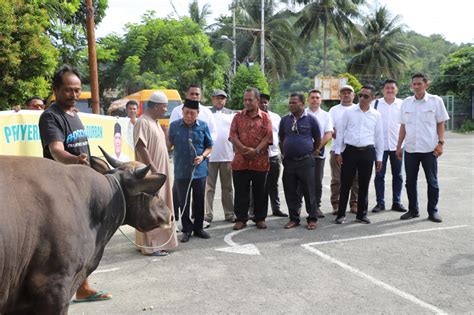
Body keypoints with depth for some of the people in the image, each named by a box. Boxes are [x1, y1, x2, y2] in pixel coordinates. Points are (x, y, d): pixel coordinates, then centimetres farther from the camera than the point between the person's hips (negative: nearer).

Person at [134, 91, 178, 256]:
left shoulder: (155, 122, 14)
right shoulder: (143, 122, -15)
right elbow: (141, 148, -22)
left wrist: (161, 171, 17)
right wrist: (154, 170, -23)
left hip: (160, 172, 10)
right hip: (151, 174, -10)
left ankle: (160, 241, 24)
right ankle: (150, 245, 5)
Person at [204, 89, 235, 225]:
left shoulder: (231, 114, 11)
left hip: (227, 156, 2)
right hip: (210, 156, -2)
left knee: (227, 187, 11)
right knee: (209, 187, -1)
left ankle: (229, 214, 18)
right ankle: (208, 215, 3)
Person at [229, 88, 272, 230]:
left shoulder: (265, 117, 4)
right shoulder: (238, 116, 9)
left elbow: (268, 137, -4)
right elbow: (233, 135, -1)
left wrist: (256, 150, -17)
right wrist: (244, 149, -15)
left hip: (260, 161, -1)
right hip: (240, 161, 1)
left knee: (259, 192, 9)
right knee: (241, 192, 6)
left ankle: (260, 218, 21)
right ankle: (241, 219, 16)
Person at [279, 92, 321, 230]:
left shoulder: (311, 119, -2)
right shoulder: (285, 120, 7)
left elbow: (318, 140, 6)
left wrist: (309, 152, 9)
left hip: (305, 161, -3)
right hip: (289, 161, 3)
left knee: (309, 191, 2)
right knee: (290, 192, 8)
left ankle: (312, 219, 13)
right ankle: (293, 218, 20)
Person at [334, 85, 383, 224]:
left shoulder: (376, 115, 5)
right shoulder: (349, 112, 1)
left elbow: (379, 137, 9)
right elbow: (340, 133, 3)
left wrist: (379, 157, 9)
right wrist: (338, 152, -1)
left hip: (367, 152, 1)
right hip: (350, 150, -1)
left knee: (364, 185, 9)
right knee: (345, 184, 2)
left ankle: (362, 214, 21)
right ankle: (341, 214, 12)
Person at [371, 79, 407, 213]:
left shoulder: (402, 104, 3)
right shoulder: (376, 103, 1)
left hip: (397, 144, 1)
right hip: (380, 144, -1)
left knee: (397, 175, 8)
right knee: (379, 175, 3)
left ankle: (396, 202, 19)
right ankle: (380, 202, 13)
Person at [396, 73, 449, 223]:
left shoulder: (436, 101, -2)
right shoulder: (406, 103, 6)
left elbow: (441, 123, 0)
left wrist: (441, 143, -9)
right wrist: (399, 146, 8)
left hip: (429, 149, -3)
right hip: (410, 149, 3)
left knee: (432, 182, 5)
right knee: (410, 181, 9)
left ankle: (433, 211, 17)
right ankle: (413, 210, 22)